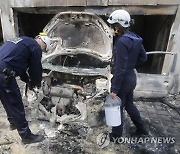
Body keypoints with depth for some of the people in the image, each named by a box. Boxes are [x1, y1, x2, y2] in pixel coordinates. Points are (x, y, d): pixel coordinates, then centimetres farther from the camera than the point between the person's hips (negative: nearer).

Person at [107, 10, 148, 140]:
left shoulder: (122, 41, -23)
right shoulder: (135, 38, 3)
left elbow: (120, 68, -25)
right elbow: (143, 57, 11)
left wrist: (114, 89, -21)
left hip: (123, 79, -9)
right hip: (132, 77, 9)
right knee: (129, 104, 26)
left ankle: (117, 135, 32)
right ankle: (142, 129, 44)